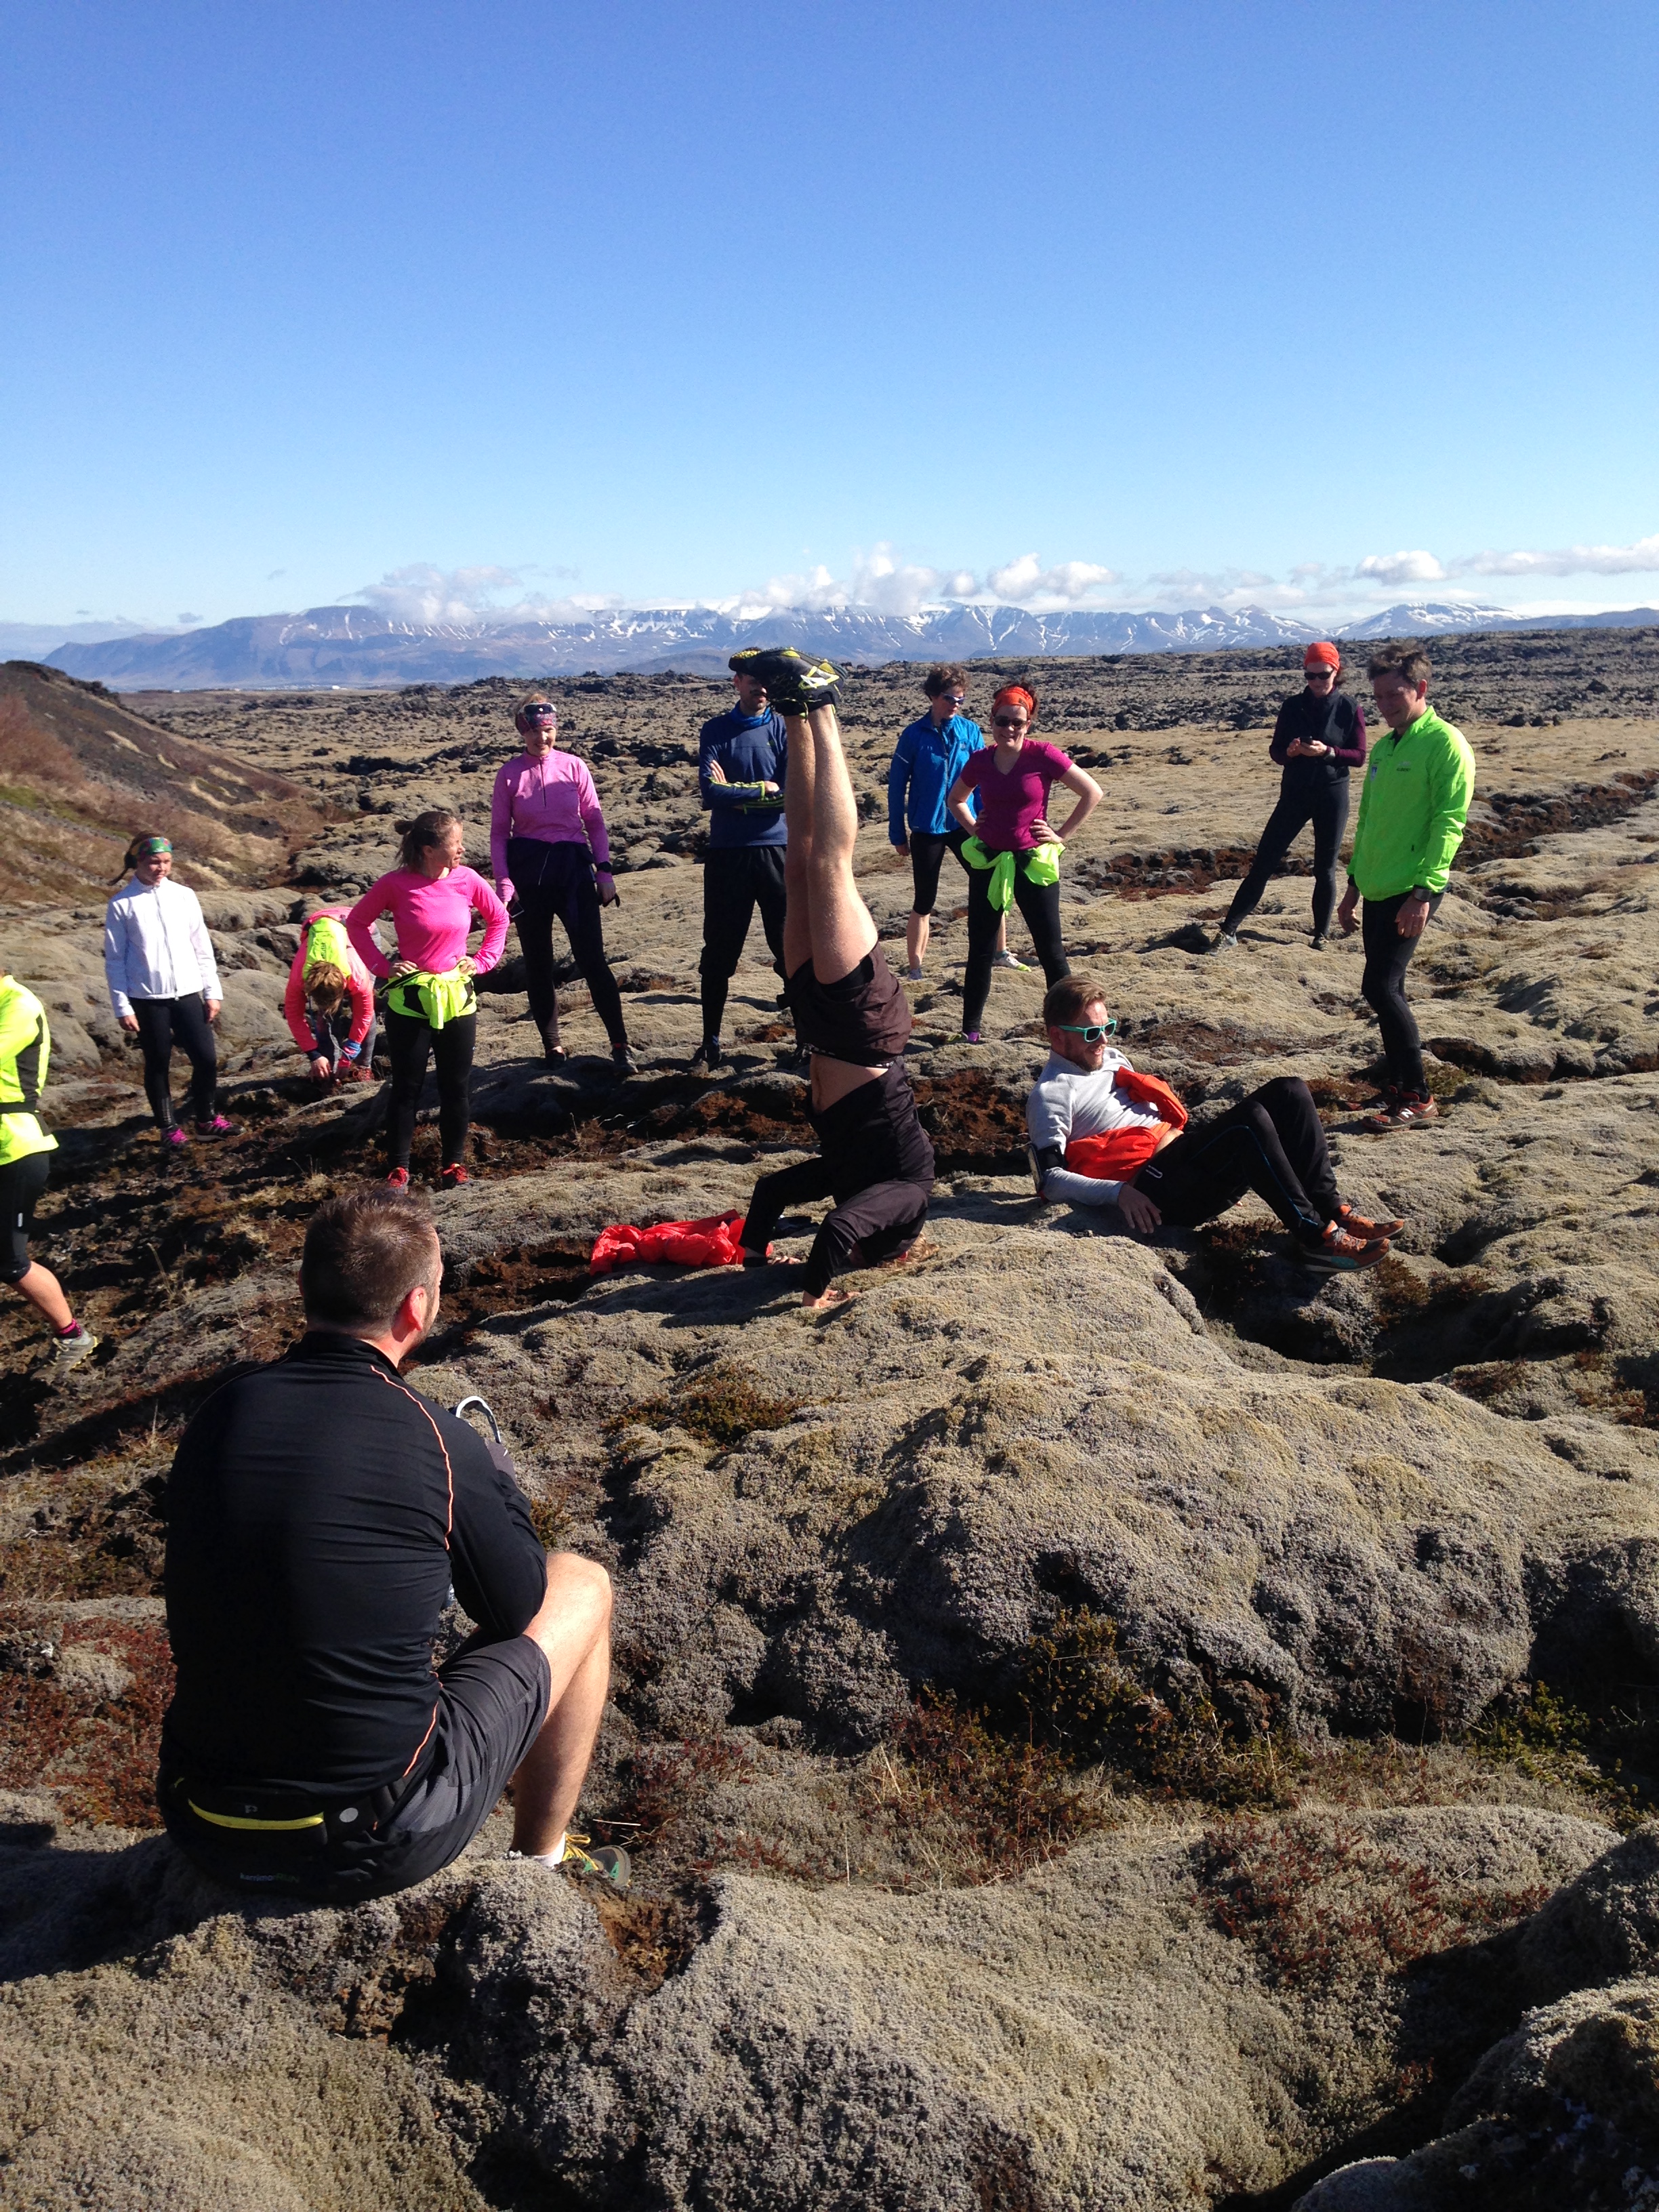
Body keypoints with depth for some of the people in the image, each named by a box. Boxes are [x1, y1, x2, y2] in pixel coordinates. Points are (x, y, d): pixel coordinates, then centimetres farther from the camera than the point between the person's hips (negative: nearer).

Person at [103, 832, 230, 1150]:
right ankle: (168, 1128, 22)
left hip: (188, 993, 2)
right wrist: (122, 1007, -6)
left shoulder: (184, 895, 3)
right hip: (147, 998, -2)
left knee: (206, 1058, 1)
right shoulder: (121, 905, -5)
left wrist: (213, 992, 5)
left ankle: (206, 1118, 23)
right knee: (158, 1064, 8)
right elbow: (115, 960, -2)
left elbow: (202, 948, 7)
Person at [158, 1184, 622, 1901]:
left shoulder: (218, 1413, -4)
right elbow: (519, 1608, 0)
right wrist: (496, 1488, 18)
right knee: (583, 1586, 12)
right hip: (377, 1851, -5)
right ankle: (541, 1861, 26)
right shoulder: (439, 1444, -18)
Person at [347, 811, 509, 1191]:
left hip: (457, 999, 3)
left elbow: (498, 919, 12)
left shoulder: (467, 880, -4)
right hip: (409, 1001, -3)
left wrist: (483, 961, 3)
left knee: (457, 1087, 9)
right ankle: (398, 1167, 16)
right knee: (406, 1088, 5)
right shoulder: (396, 884, -11)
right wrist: (382, 966, -6)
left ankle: (454, 1162, 23)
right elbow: (356, 923, 2)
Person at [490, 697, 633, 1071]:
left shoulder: (574, 766, 2)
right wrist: (503, 882, -5)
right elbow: (499, 832, 4)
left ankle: (619, 1045, 1)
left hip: (573, 865, -1)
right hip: (527, 869, 1)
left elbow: (595, 821, 5)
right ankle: (552, 1045, 22)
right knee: (538, 963, 8)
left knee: (592, 958, -6)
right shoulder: (509, 773, 2)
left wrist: (604, 871, -2)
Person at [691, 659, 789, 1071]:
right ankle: (711, 1043, 17)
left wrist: (736, 792, -8)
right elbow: (710, 793, -11)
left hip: (778, 850, 0)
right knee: (719, 952, 7)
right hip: (727, 853, 0)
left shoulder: (784, 729, 3)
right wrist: (763, 791, -9)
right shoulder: (714, 732, 3)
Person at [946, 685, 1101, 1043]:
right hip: (987, 862, 4)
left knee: (1050, 950, 1)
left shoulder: (1043, 755, -10)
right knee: (980, 949, 10)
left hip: (1033, 863, -4)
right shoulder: (980, 761, 1)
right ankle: (970, 1028, 21)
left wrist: (1062, 834, -7)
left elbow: (1092, 793, -6)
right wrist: (972, 828, 7)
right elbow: (955, 799, 21)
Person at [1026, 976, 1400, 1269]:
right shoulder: (1051, 1094, -2)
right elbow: (1050, 1180, -14)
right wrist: (1119, 1192, -27)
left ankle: (1331, 1211, -12)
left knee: (1288, 1092, -7)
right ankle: (1315, 1236, -26)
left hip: (1186, 1152, 9)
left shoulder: (1110, 1058, 24)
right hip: (1158, 1187, -9)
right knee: (1250, 1120, -31)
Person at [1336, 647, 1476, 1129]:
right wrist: (1354, 884, 21)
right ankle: (1397, 1086, 22)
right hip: (1377, 890, 8)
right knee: (1388, 990, 11)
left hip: (1411, 891, -8)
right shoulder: (1383, 749, 15)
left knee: (1381, 986, -13)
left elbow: (1449, 823, -17)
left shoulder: (1445, 744, -10)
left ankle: (1417, 1098, -2)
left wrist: (1424, 891, -23)